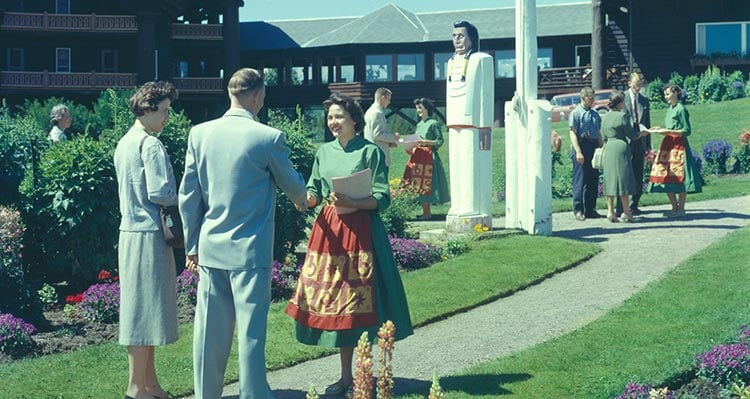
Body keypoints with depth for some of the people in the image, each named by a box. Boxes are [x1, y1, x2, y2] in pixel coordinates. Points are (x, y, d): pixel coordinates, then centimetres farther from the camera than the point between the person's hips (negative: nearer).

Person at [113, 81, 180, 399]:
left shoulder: (124, 143, 15)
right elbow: (160, 193, -19)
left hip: (130, 231, 9)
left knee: (141, 307, 12)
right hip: (149, 234, -9)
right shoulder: (150, 144, -13)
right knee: (147, 308, -3)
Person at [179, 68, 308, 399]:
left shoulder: (199, 133, 1)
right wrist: (302, 199, 30)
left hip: (210, 248, 4)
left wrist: (192, 247, 12)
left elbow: (188, 196, 5)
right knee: (251, 331, 3)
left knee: (210, 330, 10)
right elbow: (291, 183, 7)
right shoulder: (268, 137, -10)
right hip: (250, 250, -4)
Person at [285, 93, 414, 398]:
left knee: (359, 302, -3)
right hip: (328, 229, 5)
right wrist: (308, 198, -9)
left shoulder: (370, 152, -4)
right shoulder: (324, 152, 11)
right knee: (334, 300, 5)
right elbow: (313, 192, 15)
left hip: (360, 231, -5)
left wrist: (352, 202, -23)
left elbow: (382, 198, -8)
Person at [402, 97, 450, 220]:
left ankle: (427, 213, -6)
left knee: (425, 184, -10)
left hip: (429, 157, -7)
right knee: (417, 184, 3)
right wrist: (411, 148, 5)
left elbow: (440, 141, -8)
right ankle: (425, 212, 8)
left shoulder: (434, 123, -4)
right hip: (417, 157, 7)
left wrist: (425, 142, -19)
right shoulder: (419, 124, 18)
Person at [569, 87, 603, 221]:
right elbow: (573, 133, -9)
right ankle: (578, 210, -1)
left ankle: (590, 209, 14)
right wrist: (578, 152, -17)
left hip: (594, 147, 6)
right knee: (580, 180, -5)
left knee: (593, 180, 7)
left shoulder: (595, 114, 16)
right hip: (581, 146, -6)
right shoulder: (576, 113, -3)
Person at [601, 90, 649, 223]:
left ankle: (610, 211, 6)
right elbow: (632, 134, -4)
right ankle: (626, 211, -1)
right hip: (621, 148, -6)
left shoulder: (605, 117, 11)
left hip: (608, 150, 6)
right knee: (623, 178, -2)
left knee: (610, 180, 7)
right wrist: (642, 133, 14)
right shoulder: (622, 116, -9)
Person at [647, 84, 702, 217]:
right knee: (666, 176, 6)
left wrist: (667, 131, -15)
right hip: (668, 145, 8)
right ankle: (674, 207, 14)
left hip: (679, 145, -8)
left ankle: (681, 208, 1)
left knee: (679, 176, -5)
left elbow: (686, 131, -12)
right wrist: (660, 130, 5)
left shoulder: (681, 109, -9)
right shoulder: (669, 109, 16)